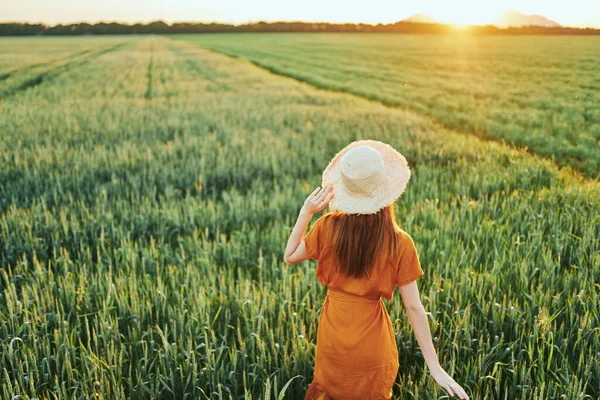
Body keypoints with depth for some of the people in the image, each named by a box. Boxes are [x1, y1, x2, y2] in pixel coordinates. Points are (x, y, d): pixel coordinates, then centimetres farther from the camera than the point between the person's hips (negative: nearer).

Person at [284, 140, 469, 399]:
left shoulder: (327, 227, -17)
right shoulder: (400, 244, -18)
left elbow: (290, 258, 0)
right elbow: (413, 307, -16)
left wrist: (306, 213, -6)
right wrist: (435, 367, -8)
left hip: (333, 339, 1)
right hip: (372, 342, 0)